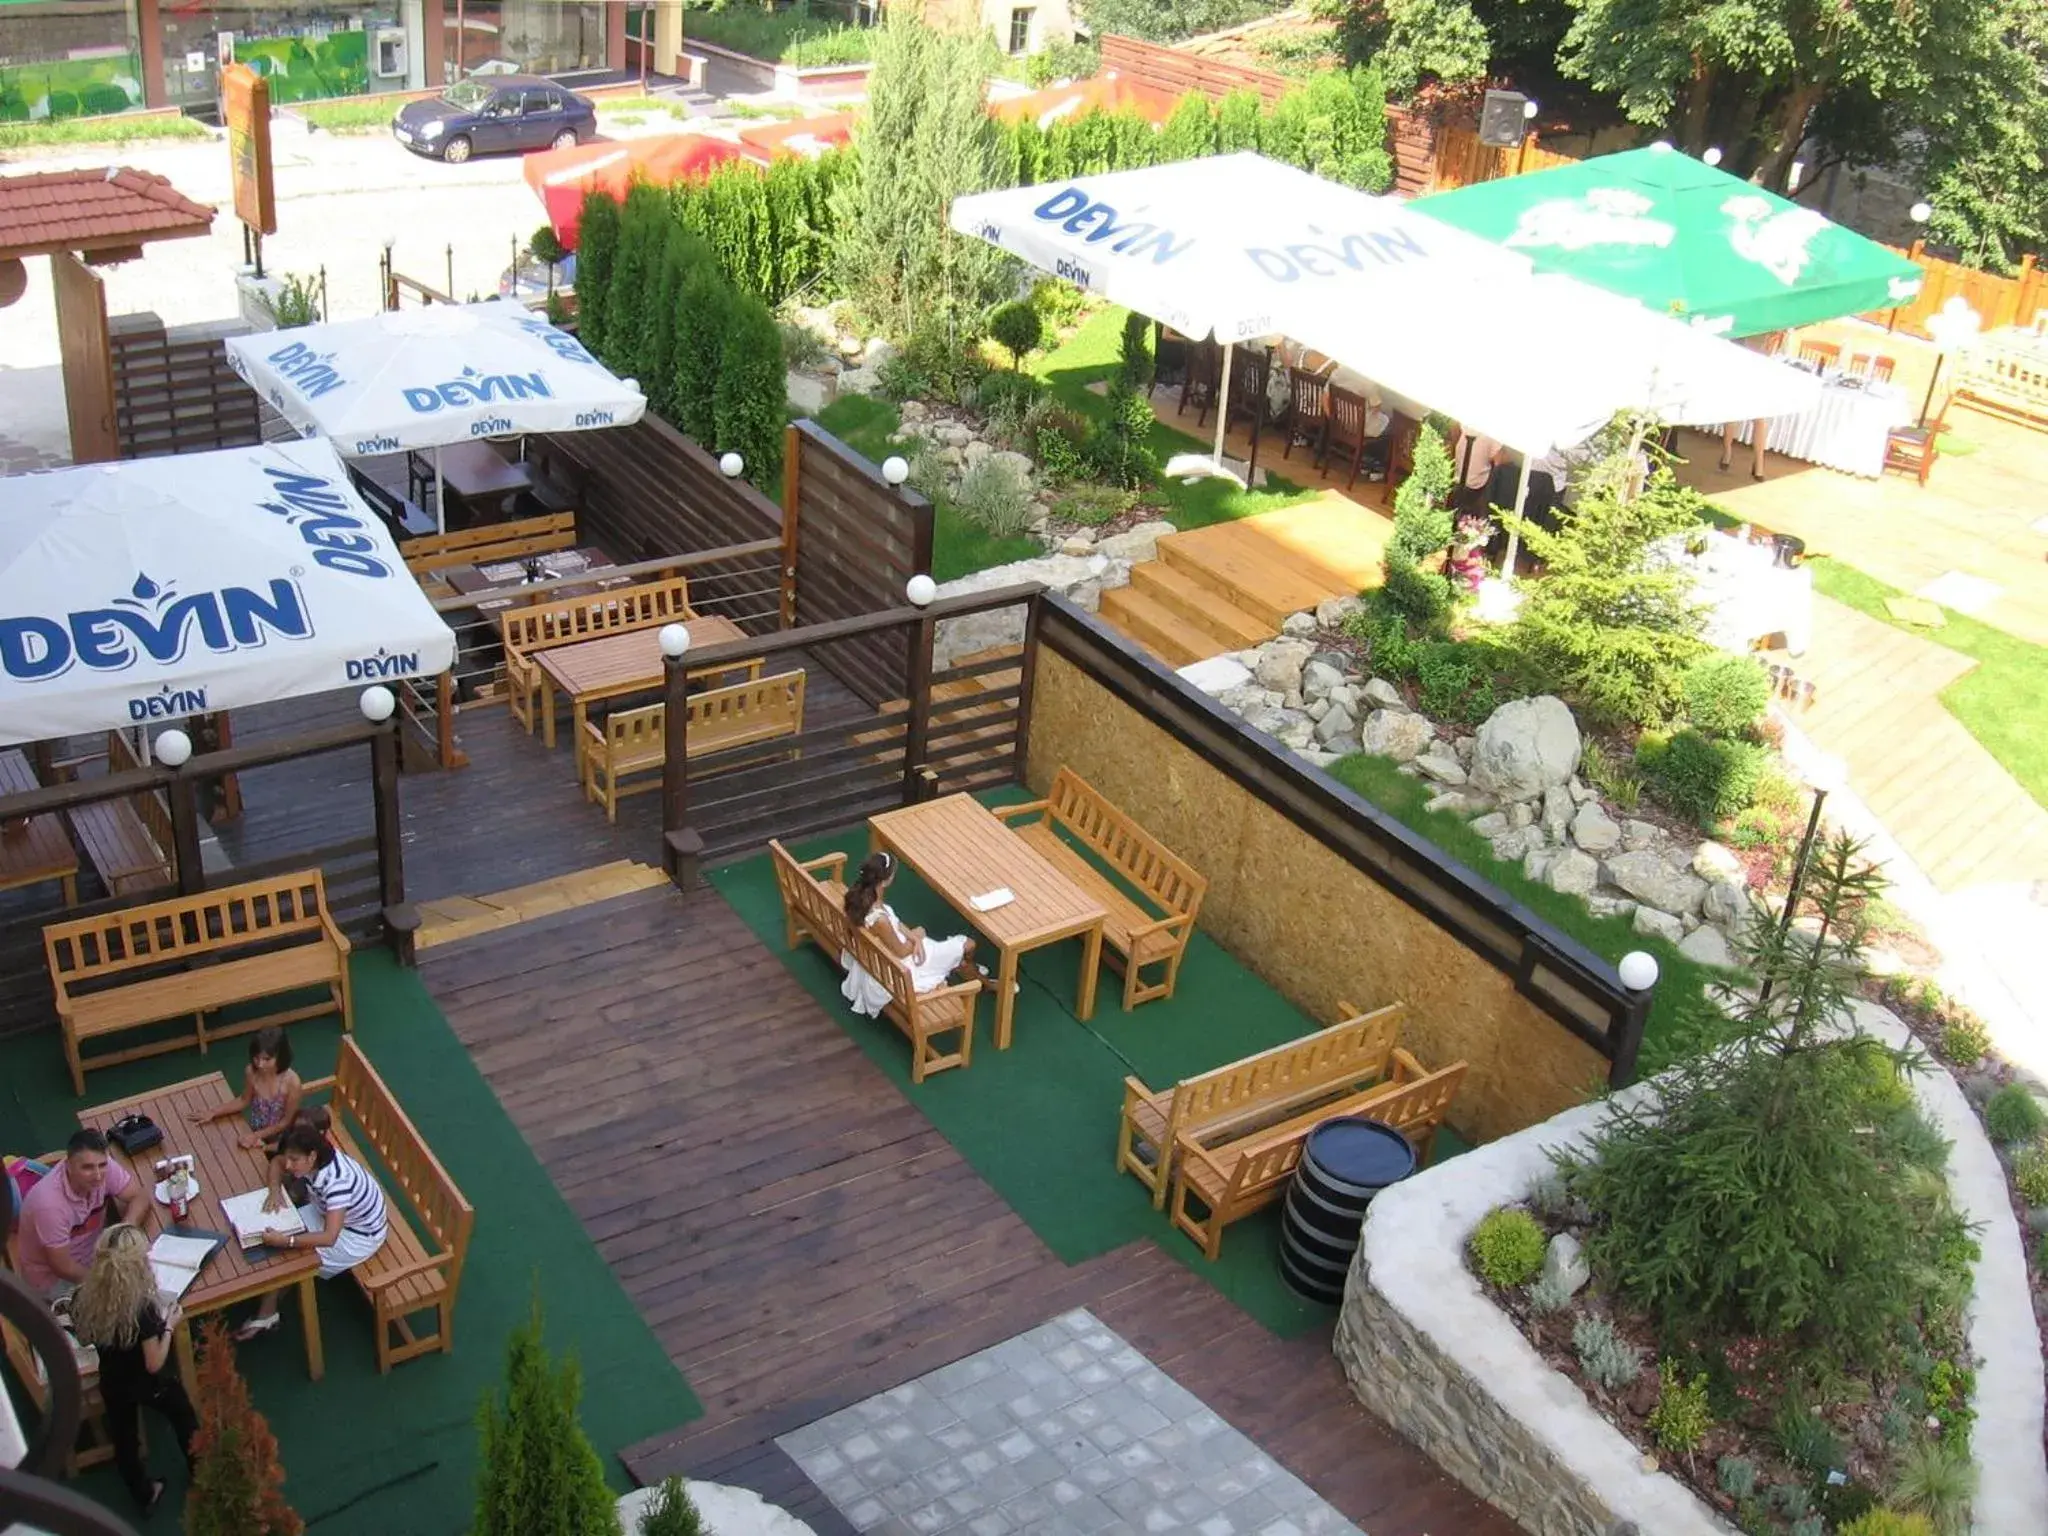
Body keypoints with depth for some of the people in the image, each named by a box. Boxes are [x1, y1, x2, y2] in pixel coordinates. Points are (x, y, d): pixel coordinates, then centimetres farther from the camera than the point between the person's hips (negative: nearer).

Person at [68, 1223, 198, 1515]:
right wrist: (169, 1324, -16)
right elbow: (154, 1364, -27)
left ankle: (144, 1494, 48)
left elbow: (85, 1339, -1)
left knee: (124, 1439, 27)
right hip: (149, 1384, -4)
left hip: (113, 1385, 4)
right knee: (186, 1424, 26)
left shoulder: (84, 1299, -22)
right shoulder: (143, 1308, -37)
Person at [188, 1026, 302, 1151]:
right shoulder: (251, 1072, -15)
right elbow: (244, 1101, 5)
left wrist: (257, 1136, -19)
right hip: (254, 1131, 4)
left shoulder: (291, 1082, -26)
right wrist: (213, 1113, 0)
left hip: (279, 1140, -4)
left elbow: (286, 1121, -15)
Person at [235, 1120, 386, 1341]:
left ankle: (268, 1314, 15)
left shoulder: (337, 1181, -39)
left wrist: (286, 1241, -45)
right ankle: (266, 1313, 7)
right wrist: (275, 1190, -16)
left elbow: (329, 1238, -43)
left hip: (359, 1235, -8)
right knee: (280, 1231, -1)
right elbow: (277, 1164, 3)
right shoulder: (313, 1158, -17)